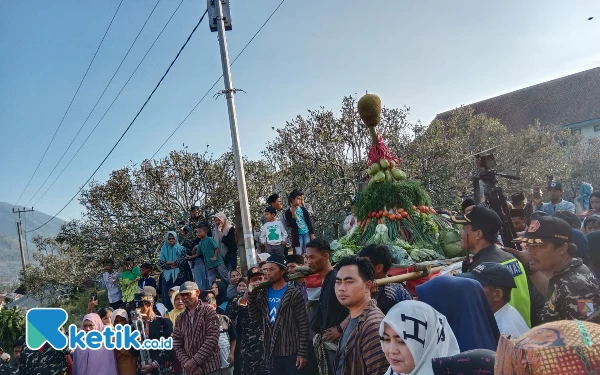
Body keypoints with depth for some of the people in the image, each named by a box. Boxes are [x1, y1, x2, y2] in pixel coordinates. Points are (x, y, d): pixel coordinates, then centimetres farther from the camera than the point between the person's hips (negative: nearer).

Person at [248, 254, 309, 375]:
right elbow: (254, 317, -1)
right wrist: (252, 293, -10)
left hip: (291, 351, -5)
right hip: (272, 351, 5)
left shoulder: (294, 294, -10)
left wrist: (302, 353, -14)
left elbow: (303, 326, -11)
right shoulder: (263, 293, 6)